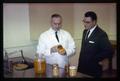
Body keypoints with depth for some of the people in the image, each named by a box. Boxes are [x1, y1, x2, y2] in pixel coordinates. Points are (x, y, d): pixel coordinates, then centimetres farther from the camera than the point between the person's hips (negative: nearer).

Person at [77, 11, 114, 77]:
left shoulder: (101, 34, -17)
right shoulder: (85, 32, 8)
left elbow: (109, 51, -20)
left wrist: (96, 59, -14)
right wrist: (80, 63, 8)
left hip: (93, 70, -7)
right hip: (82, 67, 7)